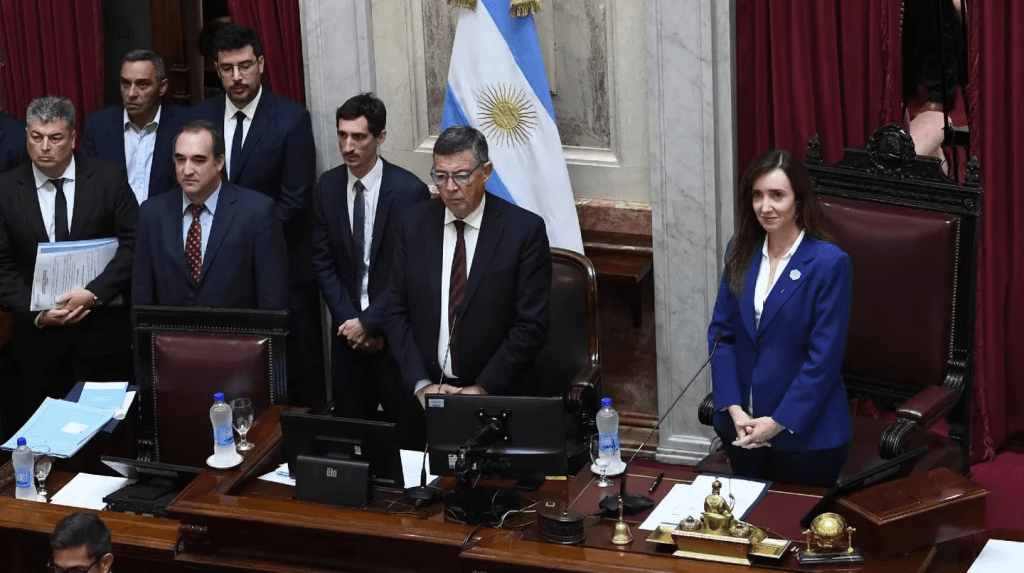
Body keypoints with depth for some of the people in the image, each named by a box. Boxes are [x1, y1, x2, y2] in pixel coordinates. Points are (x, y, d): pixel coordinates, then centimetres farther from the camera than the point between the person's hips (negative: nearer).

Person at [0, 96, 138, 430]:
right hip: (38, 333, 1)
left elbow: (133, 243, -5)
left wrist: (93, 292, -16)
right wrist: (36, 314, -12)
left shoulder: (109, 178, -3)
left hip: (103, 329, -1)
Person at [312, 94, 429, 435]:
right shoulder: (328, 186, 2)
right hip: (347, 328, 4)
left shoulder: (410, 190, -12)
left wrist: (369, 322, -12)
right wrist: (348, 318, -5)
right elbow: (323, 261, 5)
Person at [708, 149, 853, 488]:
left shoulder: (830, 263, -14)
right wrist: (734, 409, -9)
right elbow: (721, 333, 2)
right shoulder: (741, 253, 3)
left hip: (805, 431, -5)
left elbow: (824, 357, -15)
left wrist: (778, 422, -16)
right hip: (741, 427, 5)